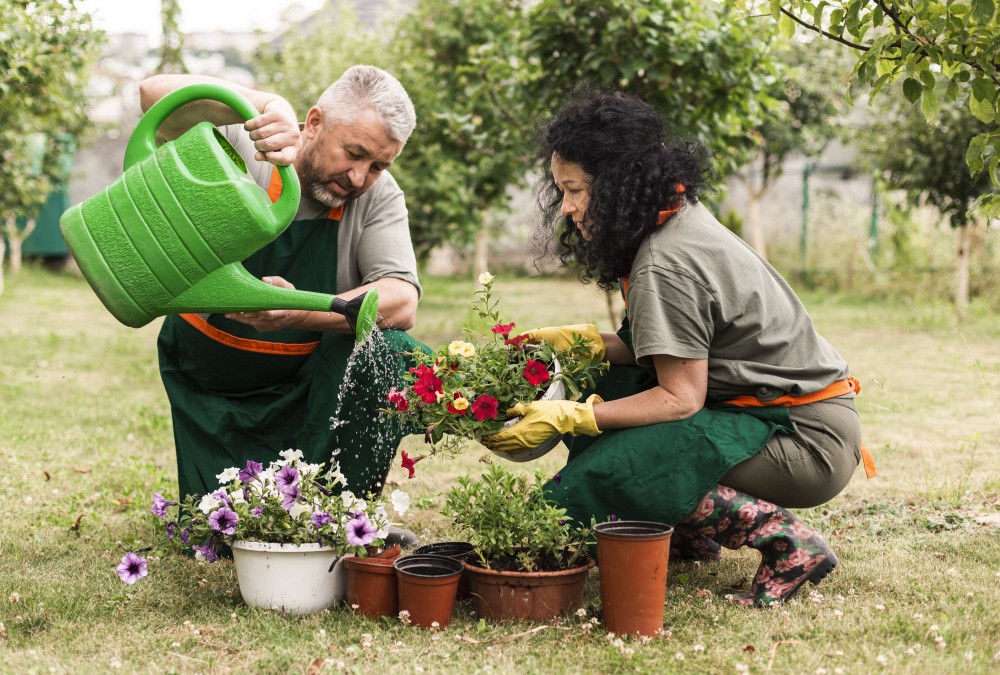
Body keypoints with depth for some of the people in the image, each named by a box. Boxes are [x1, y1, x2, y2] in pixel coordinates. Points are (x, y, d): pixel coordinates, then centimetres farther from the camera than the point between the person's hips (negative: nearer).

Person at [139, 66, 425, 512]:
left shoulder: (379, 197, -14)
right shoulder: (239, 150, -18)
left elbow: (401, 304, -27)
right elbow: (156, 94, -33)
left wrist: (301, 313, -44)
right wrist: (267, 106, -47)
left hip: (308, 382, 1)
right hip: (209, 387, 0)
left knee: (385, 351, -30)